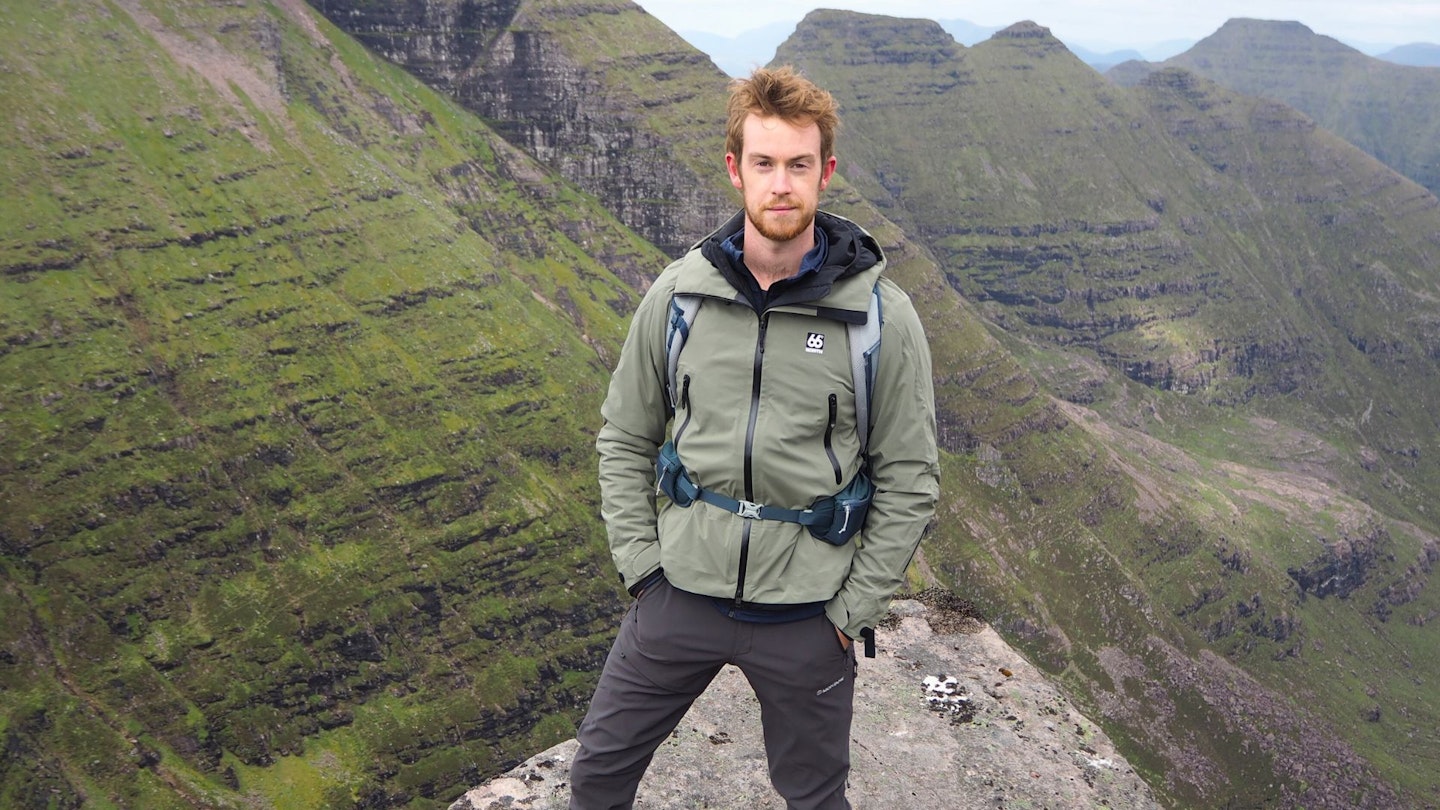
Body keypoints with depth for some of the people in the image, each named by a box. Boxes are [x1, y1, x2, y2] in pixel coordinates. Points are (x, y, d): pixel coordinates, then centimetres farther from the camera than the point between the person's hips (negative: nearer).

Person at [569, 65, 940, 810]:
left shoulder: (880, 314, -12)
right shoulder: (678, 292, -5)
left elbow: (908, 481, -5)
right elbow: (624, 439, 5)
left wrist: (851, 609, -6)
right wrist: (640, 564, -1)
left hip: (806, 616, -2)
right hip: (680, 595, 2)